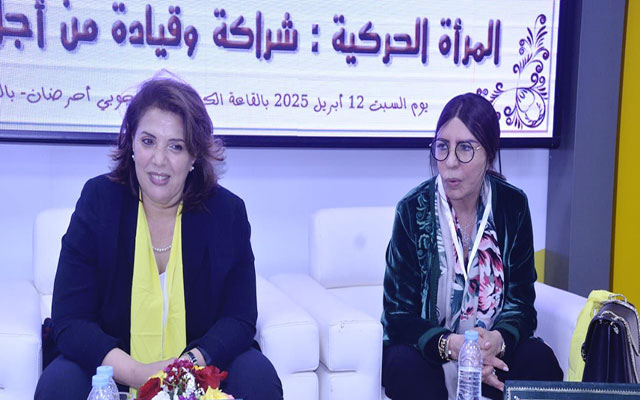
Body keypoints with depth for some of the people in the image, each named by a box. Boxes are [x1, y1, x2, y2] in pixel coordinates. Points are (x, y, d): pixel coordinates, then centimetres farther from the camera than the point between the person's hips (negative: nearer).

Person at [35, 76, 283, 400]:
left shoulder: (227, 212, -7)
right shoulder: (98, 201, -8)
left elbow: (239, 319, -7)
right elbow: (70, 320, -12)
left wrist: (191, 362, -27)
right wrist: (134, 372, -27)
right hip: (111, 369, 0)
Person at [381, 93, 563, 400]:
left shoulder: (513, 205, -5)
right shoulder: (413, 210, -12)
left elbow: (521, 301, -2)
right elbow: (399, 313, -12)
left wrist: (497, 339, -25)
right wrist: (450, 345, -31)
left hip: (494, 347, 3)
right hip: (425, 347, -2)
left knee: (541, 362, -26)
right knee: (408, 369, -35)